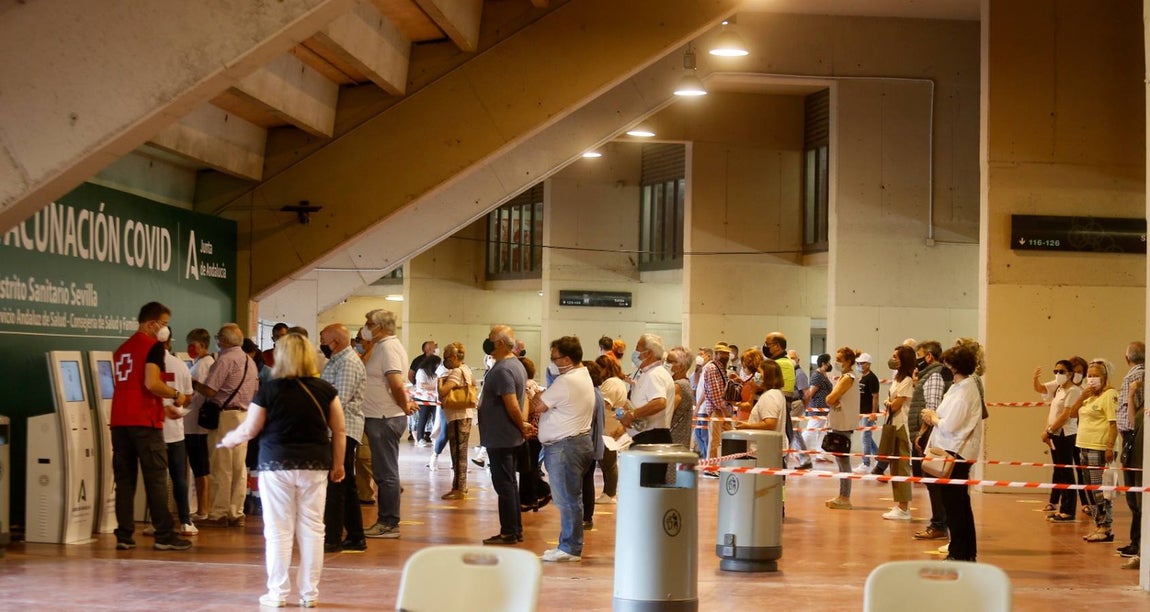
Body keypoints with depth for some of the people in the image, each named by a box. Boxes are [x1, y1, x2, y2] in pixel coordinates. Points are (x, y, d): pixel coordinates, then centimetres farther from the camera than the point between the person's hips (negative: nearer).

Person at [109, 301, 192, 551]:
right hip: (144, 422, -7)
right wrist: (176, 395, -3)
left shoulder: (122, 349, 20)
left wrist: (161, 407, 27)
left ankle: (124, 536, 6)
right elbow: (151, 383, -18)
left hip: (119, 421, 7)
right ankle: (164, 536, -2)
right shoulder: (153, 346, -6)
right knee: (156, 479, -3)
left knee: (124, 479, 7)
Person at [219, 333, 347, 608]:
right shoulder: (325, 389, 1)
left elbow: (248, 430, 1)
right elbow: (339, 430, 4)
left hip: (277, 464, -2)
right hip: (315, 466, 2)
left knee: (279, 530, 4)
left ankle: (277, 593, 9)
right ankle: (310, 593, 9)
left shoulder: (269, 390, -6)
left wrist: (229, 439, 21)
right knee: (312, 528, 6)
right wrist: (338, 464, 13)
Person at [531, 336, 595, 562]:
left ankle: (570, 548, -1)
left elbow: (538, 405, -13)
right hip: (579, 440, 11)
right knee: (570, 498, 14)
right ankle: (569, 545, 20)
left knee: (567, 499, -5)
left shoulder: (566, 381, -19)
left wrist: (538, 396, 5)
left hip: (564, 446, -11)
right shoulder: (584, 376, 15)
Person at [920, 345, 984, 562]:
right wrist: (934, 418, 1)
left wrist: (933, 418, -3)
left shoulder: (963, 392, -17)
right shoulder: (964, 387, 13)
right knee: (961, 504, 15)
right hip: (958, 451, 10)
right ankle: (968, 553, 22)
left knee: (954, 504, -4)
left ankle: (958, 553, 1)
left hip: (955, 453, -10)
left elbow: (949, 426, -20)